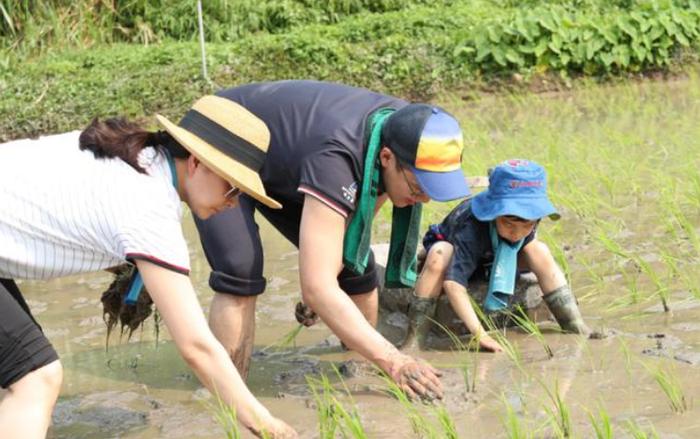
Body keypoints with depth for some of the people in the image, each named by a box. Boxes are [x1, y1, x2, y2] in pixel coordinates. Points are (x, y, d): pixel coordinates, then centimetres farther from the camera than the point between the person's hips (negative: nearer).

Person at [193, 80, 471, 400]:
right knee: (241, 274, -28)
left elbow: (362, 210, 2)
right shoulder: (335, 157, -44)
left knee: (356, 267, -2)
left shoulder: (404, 129, -20)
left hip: (280, 166, 7)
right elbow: (317, 288, -47)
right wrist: (392, 361, -51)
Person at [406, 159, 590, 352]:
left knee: (540, 251, -20)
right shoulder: (471, 228, -44)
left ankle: (577, 328, -14)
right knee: (439, 256, -40)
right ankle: (415, 339, -38)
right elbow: (453, 282, -51)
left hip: (490, 260, 5)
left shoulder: (528, 218, -27)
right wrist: (479, 333, -55)